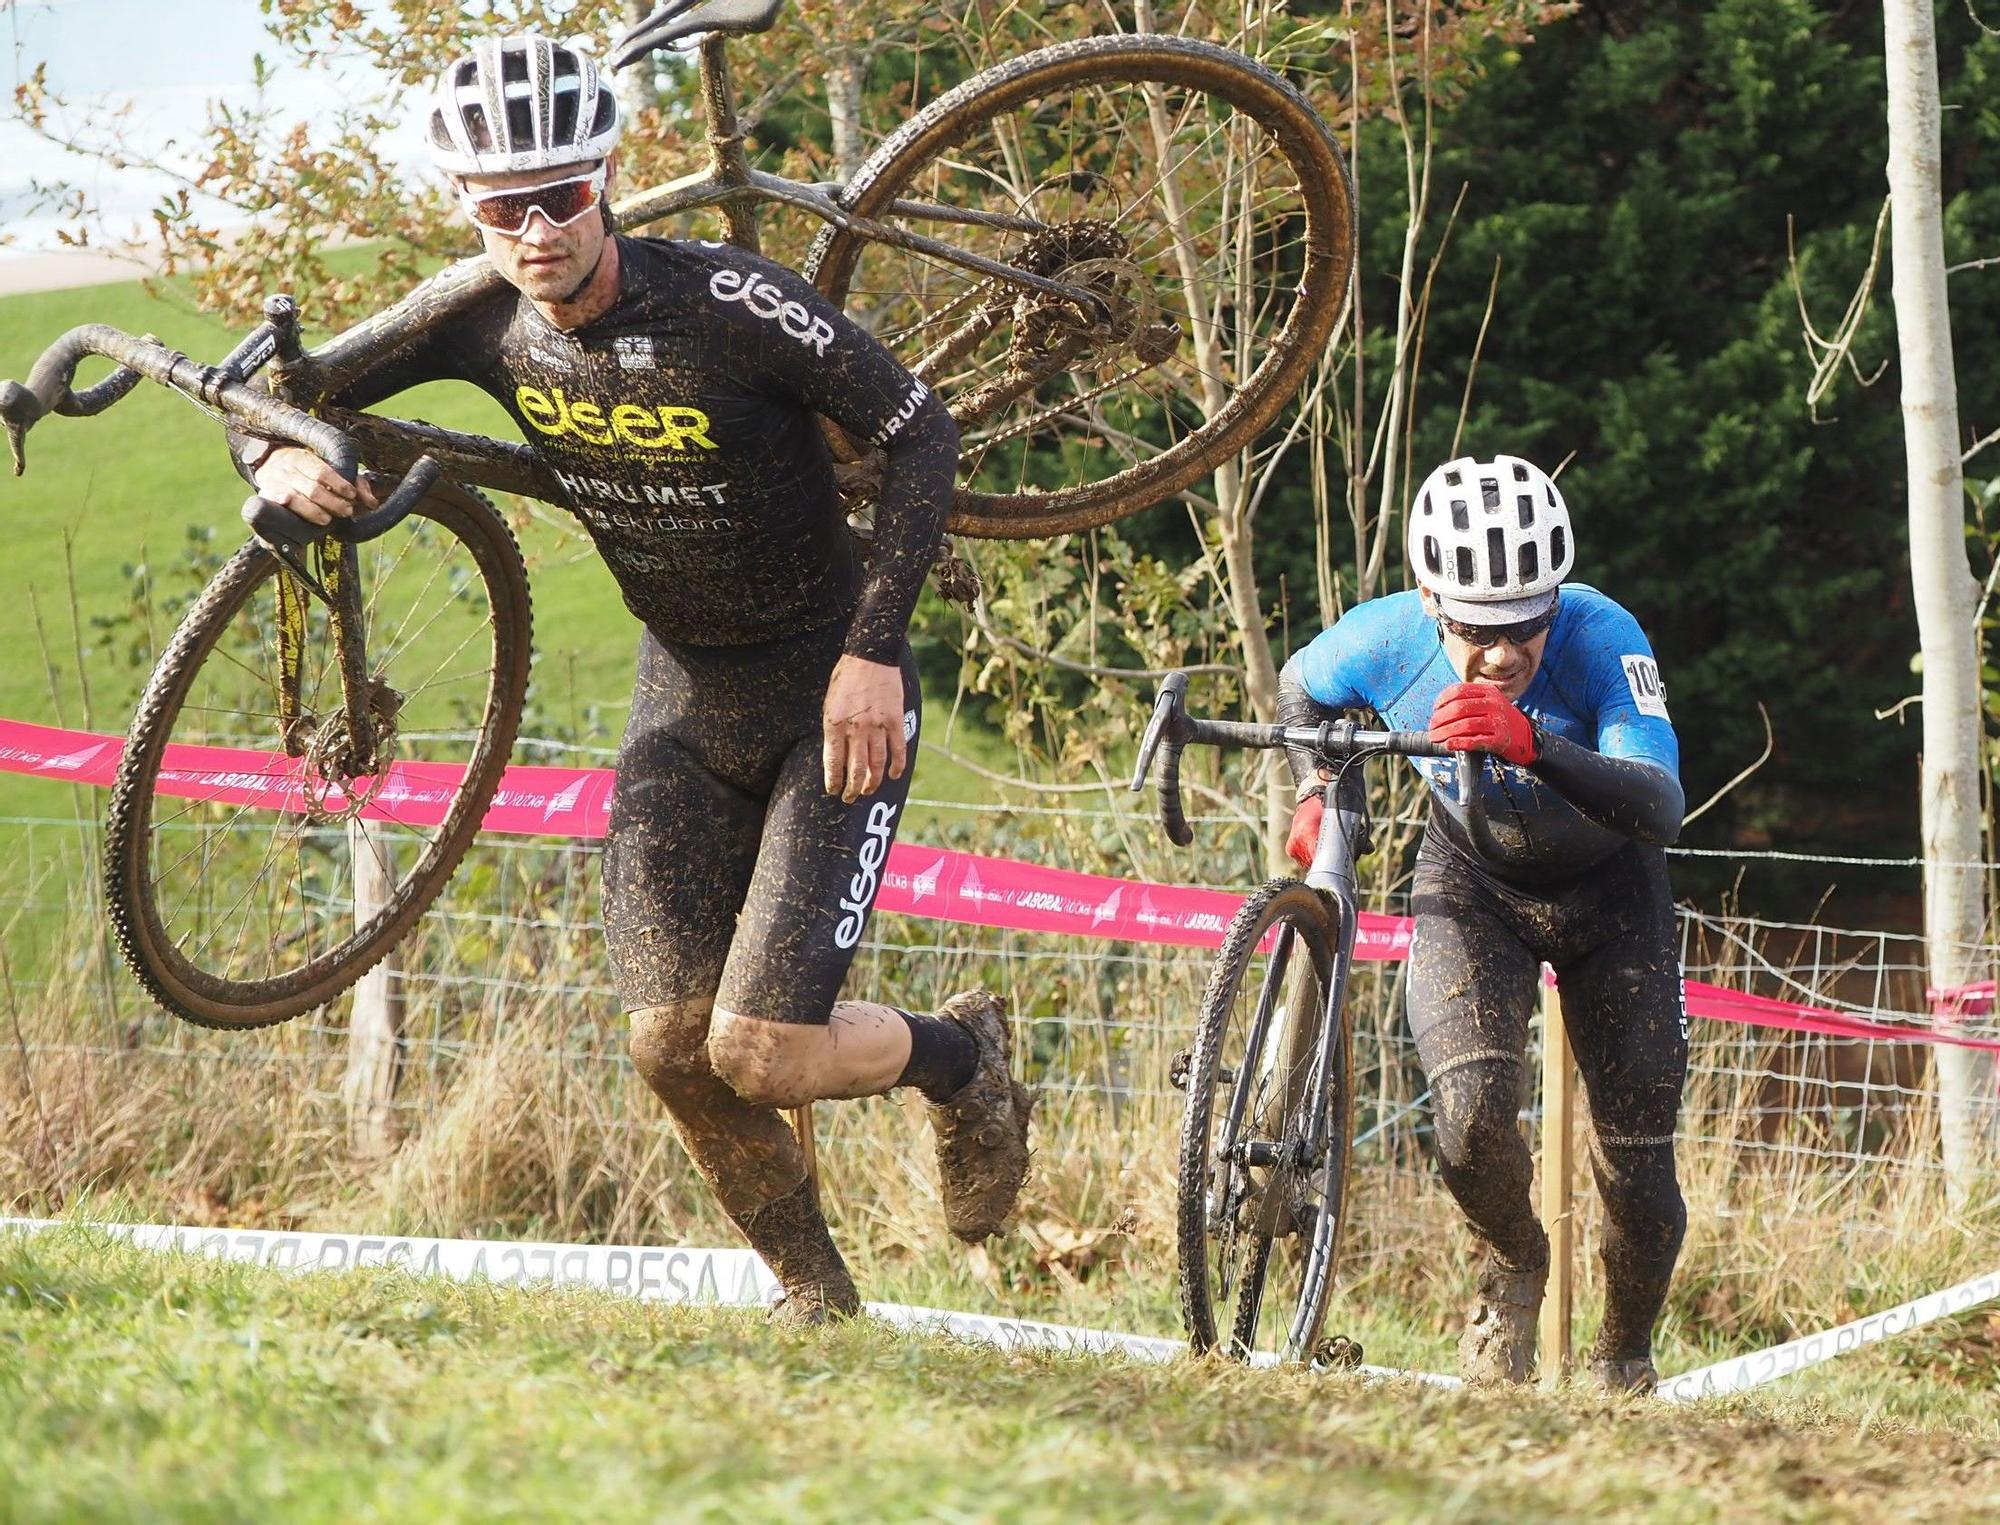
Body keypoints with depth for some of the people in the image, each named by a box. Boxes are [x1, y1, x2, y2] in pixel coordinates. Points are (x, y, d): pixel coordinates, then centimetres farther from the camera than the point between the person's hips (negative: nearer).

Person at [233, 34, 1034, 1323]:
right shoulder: (487, 322, -11)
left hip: (833, 695, -5)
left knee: (762, 1053, -13)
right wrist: (278, 457, -23)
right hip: (687, 697, 5)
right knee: (674, 1045, -7)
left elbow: (920, 432, -18)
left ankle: (963, 1053, 19)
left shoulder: (726, 304, -26)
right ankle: (816, 1299, 17)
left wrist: (875, 646, -23)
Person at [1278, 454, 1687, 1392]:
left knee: (1636, 1167, -3)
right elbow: (1301, 689, 1)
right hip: (1472, 882, 1)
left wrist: (1532, 745, -60)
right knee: (1472, 1118, -23)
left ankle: (1626, 1361, 27)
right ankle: (1513, 1265, 10)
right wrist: (1313, 792, -15)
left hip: (1607, 891, -1)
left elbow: (1660, 808, -47)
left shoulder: (1602, 638, -33)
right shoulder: (1388, 639, -25)